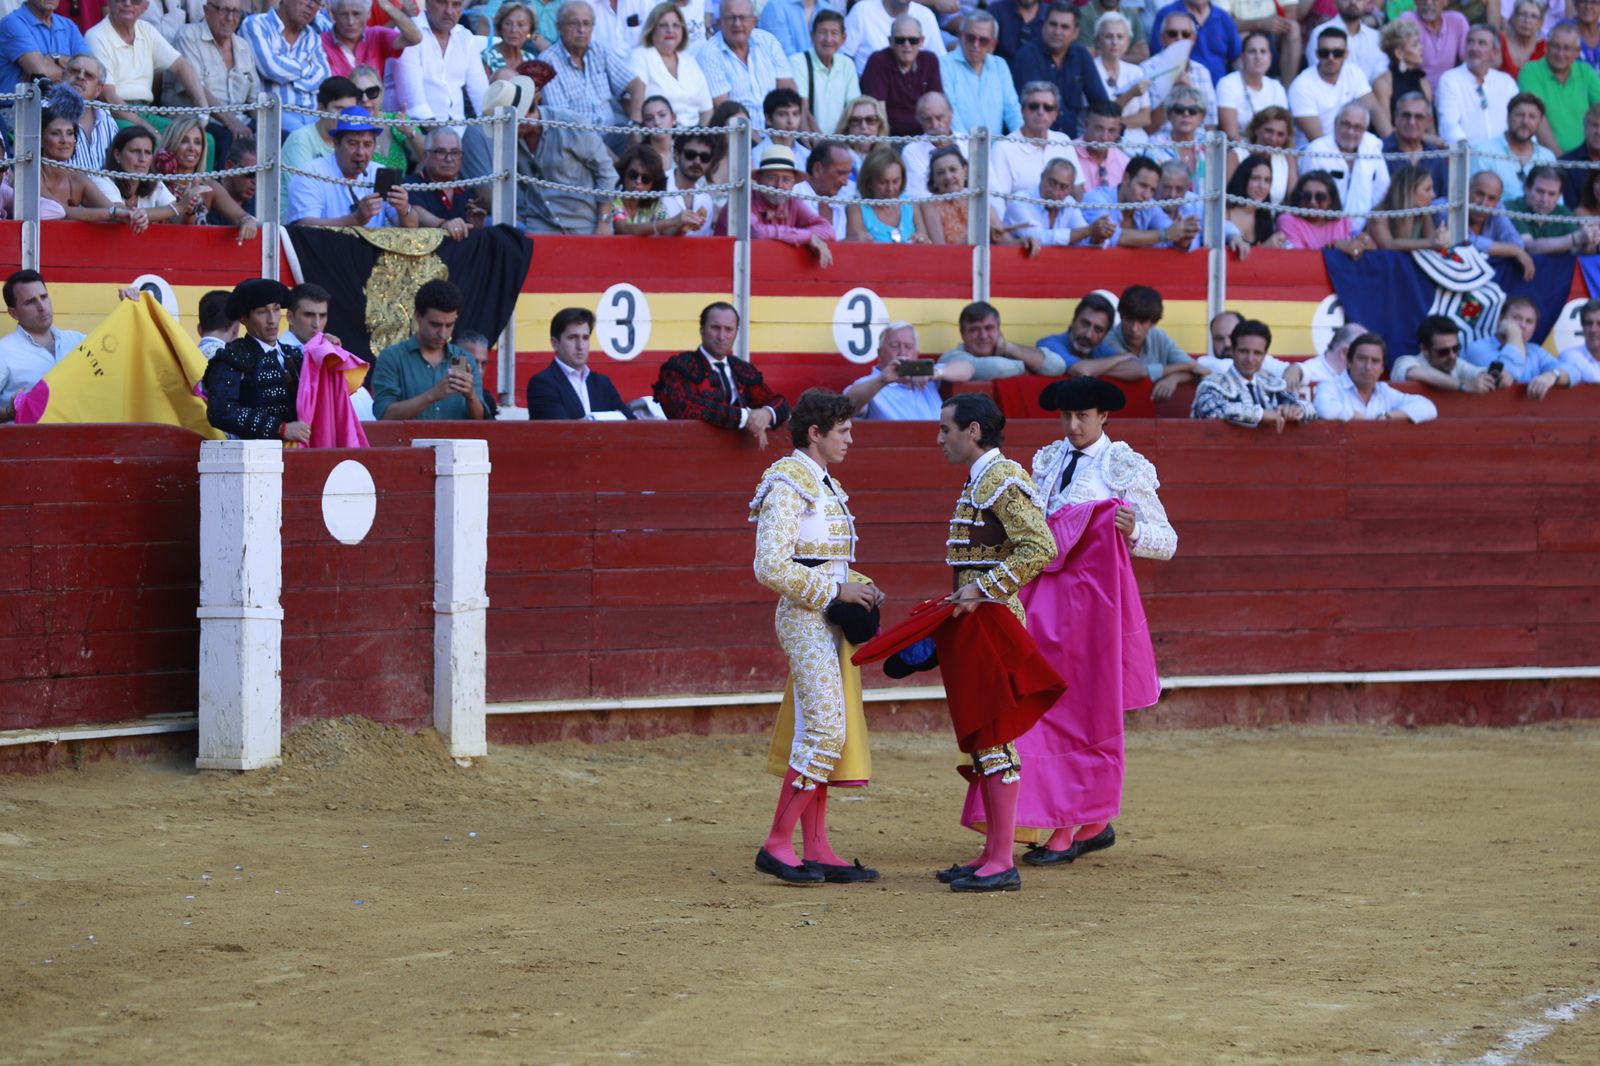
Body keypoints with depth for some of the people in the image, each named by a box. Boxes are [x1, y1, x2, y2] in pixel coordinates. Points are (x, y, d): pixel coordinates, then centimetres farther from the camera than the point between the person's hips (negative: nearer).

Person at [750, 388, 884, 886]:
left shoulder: (825, 485, 18)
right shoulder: (787, 485, -12)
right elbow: (771, 567, -20)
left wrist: (862, 587, 7)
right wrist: (837, 591, -17)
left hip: (831, 621, 10)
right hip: (806, 620, -10)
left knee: (823, 733, 8)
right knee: (825, 728, -14)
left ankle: (817, 851, 10)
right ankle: (777, 845, -9)